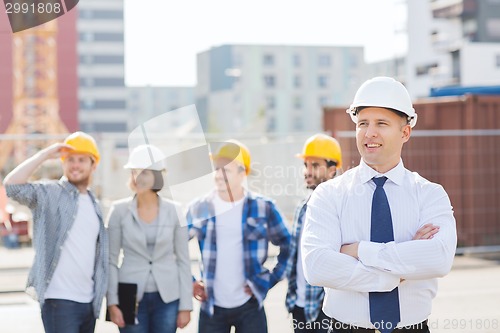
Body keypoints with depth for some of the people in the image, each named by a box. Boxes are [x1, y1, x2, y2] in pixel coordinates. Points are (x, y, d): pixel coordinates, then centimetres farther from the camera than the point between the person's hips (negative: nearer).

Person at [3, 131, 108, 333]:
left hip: (89, 302, 7)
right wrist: (45, 155, -18)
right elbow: (12, 185, -21)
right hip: (59, 300, -7)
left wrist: (99, 297, 17)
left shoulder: (94, 204, 17)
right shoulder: (50, 194, -3)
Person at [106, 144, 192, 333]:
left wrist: (186, 305, 0)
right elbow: (111, 261, 0)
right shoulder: (120, 211, -1)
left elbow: (183, 261, 3)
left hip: (167, 298, 1)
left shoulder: (174, 212, 1)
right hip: (131, 298, -1)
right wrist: (112, 302, -6)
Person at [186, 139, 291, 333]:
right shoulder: (199, 208, 1)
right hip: (211, 306, 1)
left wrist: (271, 280, -1)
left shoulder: (263, 208, -2)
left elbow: (288, 247, 6)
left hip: (250, 306, -1)